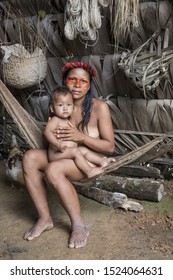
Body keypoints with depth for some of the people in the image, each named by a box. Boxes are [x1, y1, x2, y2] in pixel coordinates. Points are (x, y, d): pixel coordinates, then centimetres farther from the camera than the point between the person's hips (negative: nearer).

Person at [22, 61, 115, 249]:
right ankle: (45, 218, -14)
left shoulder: (99, 107, -16)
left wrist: (80, 137, -28)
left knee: (53, 169, -32)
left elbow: (110, 147, -16)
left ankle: (79, 224, -17)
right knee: (29, 158, -20)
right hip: (65, 156, 5)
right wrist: (51, 135, -13)